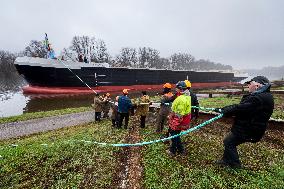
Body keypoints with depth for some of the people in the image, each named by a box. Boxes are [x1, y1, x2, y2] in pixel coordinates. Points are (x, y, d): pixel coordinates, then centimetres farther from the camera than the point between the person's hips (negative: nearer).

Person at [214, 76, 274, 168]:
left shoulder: (259, 98, -26)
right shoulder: (264, 96, 10)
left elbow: (240, 108, -28)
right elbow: (240, 106, 9)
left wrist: (223, 111, -15)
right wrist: (223, 110, 3)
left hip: (247, 130, -10)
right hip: (248, 127, 10)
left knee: (228, 142, 2)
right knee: (229, 142, 18)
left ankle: (236, 165, 17)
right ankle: (226, 160, 33)